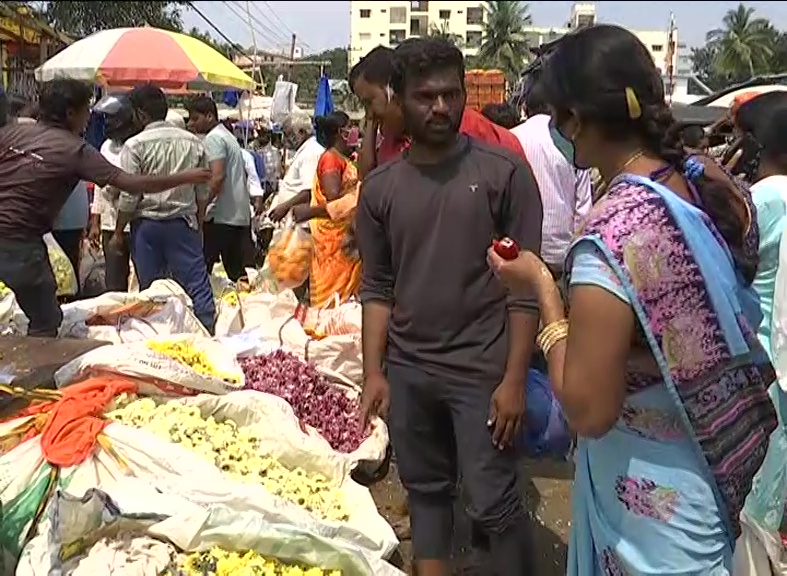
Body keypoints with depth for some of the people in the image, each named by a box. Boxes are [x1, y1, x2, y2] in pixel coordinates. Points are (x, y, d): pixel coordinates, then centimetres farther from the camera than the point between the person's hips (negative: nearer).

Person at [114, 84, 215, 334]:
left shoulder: (135, 145, -8)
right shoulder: (193, 142, 4)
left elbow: (129, 196, -9)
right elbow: (203, 191, 8)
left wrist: (118, 233, 1)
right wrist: (198, 224, 18)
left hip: (147, 223, -2)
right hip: (184, 222, 2)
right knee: (198, 285, 2)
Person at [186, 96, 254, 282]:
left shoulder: (213, 138, -9)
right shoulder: (228, 136, 21)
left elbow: (218, 176, -21)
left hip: (221, 216, -10)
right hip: (241, 215, 10)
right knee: (238, 271, 12)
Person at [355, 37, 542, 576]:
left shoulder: (505, 172, -5)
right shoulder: (380, 186, 5)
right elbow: (377, 288, 9)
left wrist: (515, 378, -11)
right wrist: (374, 372, 2)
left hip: (482, 370, -3)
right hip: (406, 371, 4)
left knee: (494, 504, 2)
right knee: (425, 491, 17)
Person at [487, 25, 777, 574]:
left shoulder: (612, 238, -30)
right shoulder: (718, 184, -7)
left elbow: (588, 412, -25)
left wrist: (543, 287, -18)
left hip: (659, 499, -7)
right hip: (725, 459, 7)